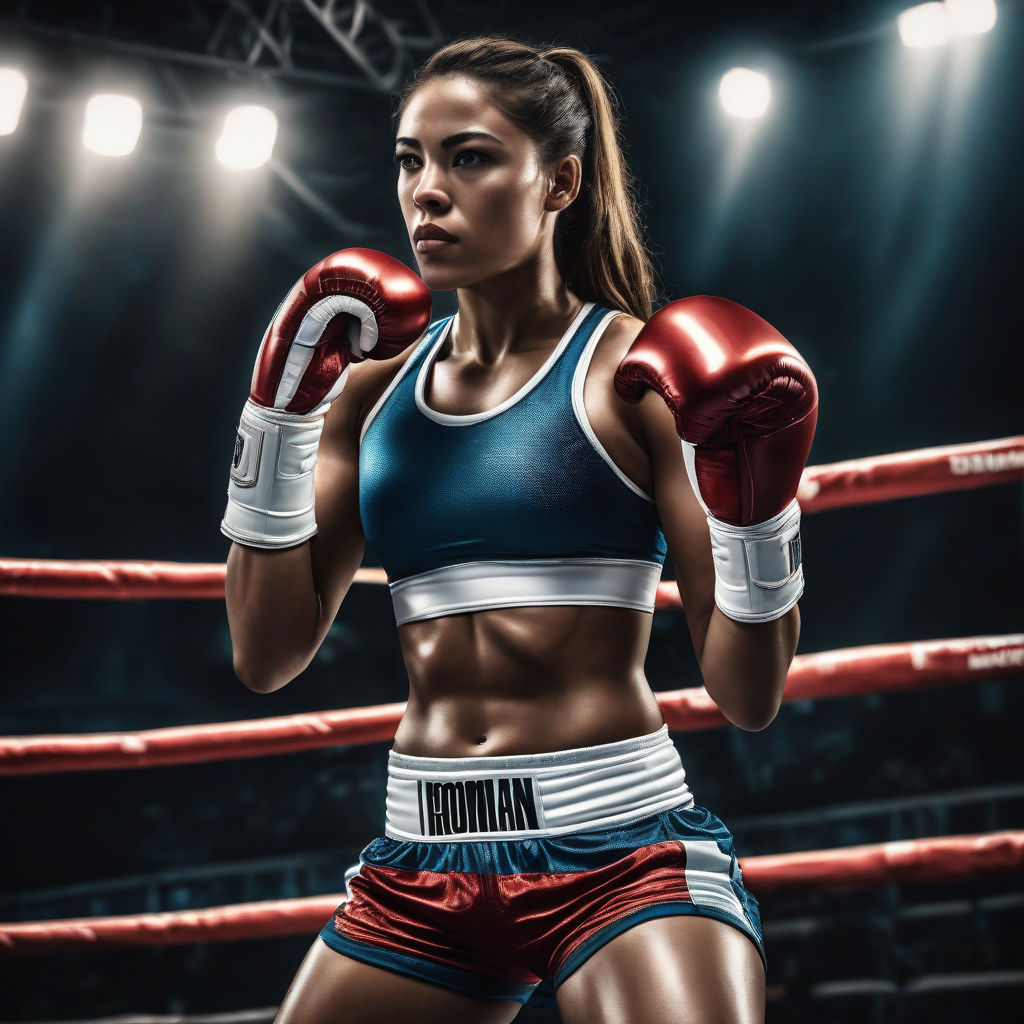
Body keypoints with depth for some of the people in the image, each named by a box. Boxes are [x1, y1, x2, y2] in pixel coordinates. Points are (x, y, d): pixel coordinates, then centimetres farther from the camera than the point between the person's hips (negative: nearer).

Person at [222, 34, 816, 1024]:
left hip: (618, 845, -4)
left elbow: (748, 697, -4)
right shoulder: (373, 384, 9)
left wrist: (754, 511, -20)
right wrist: (280, 411, 0)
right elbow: (268, 655, 4)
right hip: (418, 866, 4)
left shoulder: (636, 373, -4)